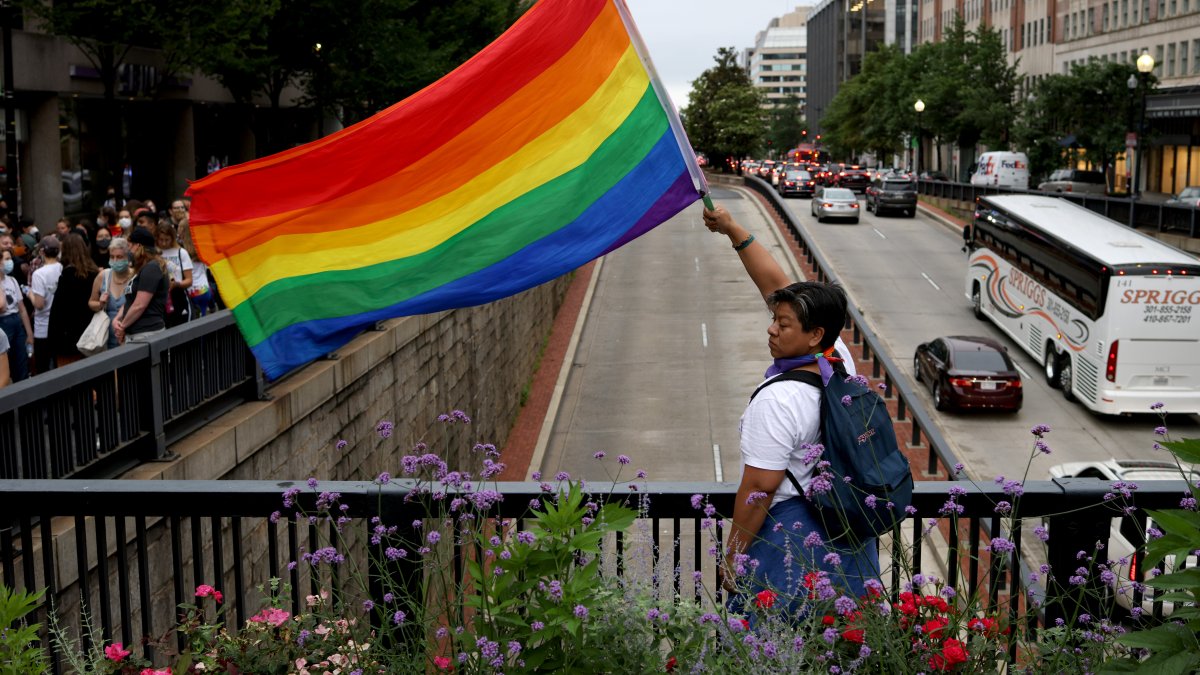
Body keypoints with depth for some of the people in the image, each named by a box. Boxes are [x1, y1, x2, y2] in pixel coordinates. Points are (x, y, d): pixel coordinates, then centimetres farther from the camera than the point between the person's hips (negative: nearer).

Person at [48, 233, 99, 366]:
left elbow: (59, 306, -14)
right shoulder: (94, 272, 7)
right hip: (90, 333, 6)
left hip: (69, 333, -6)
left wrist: (53, 336, -11)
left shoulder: (69, 273, -11)